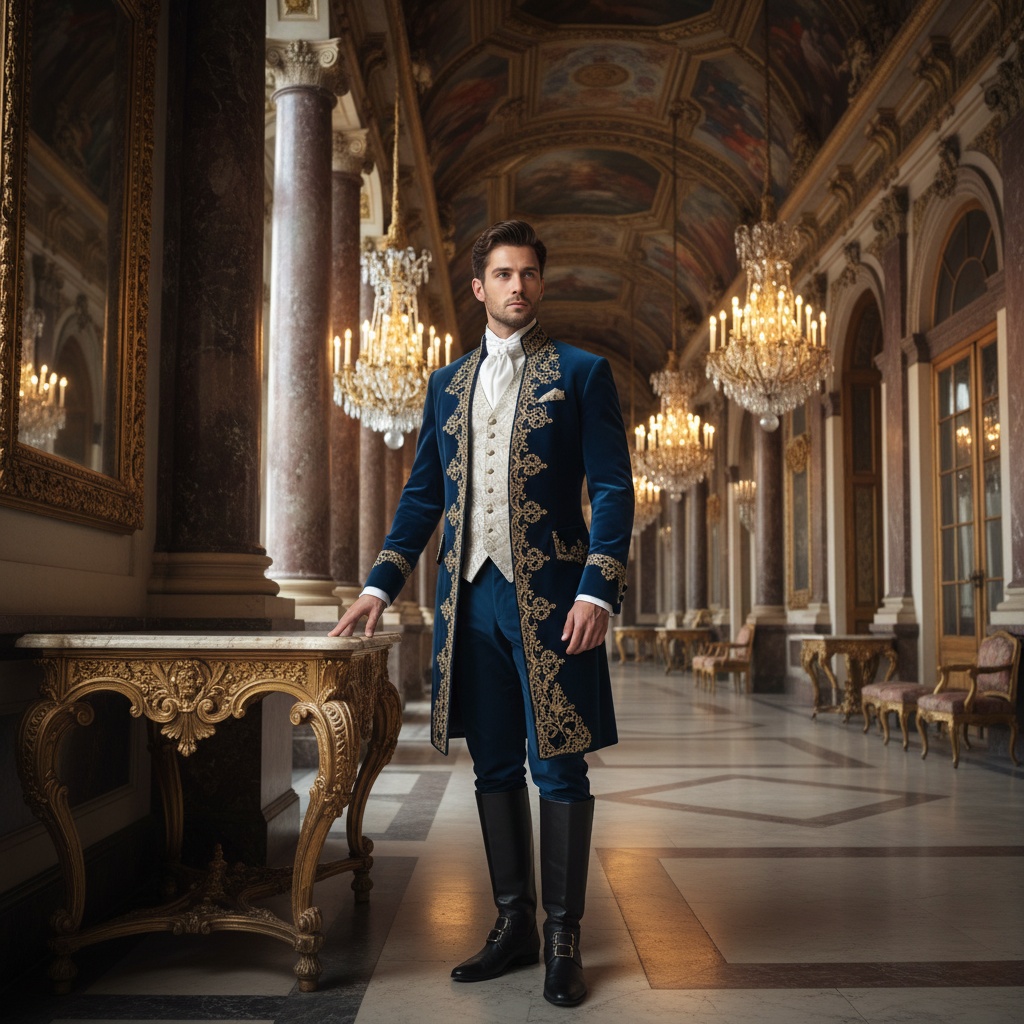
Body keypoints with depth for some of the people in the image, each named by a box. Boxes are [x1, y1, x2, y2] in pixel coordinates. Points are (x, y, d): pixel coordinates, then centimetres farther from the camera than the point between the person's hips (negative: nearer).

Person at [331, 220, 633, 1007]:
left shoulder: (582, 373, 3)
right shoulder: (447, 385, 16)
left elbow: (612, 490, -3)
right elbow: (423, 493, 17)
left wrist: (597, 590, -14)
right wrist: (381, 584, 9)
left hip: (547, 597, -4)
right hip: (470, 597, 4)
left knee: (559, 767, 0)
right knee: (494, 767, 11)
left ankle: (564, 938, 13)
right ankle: (513, 925, 24)